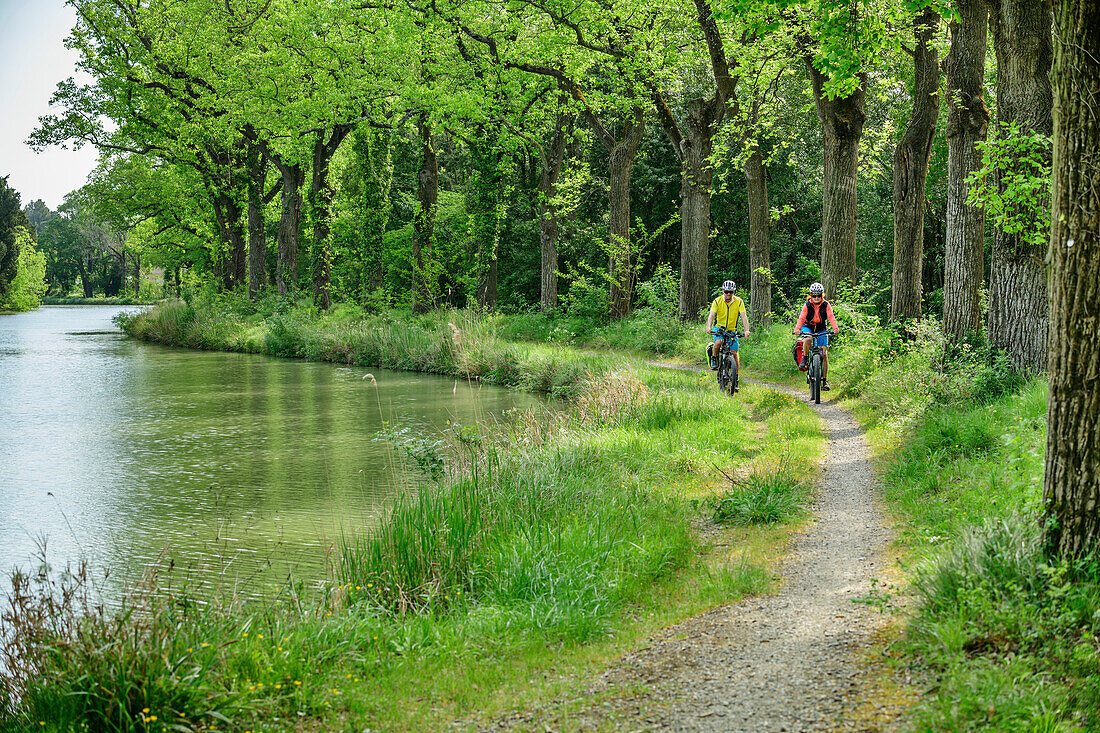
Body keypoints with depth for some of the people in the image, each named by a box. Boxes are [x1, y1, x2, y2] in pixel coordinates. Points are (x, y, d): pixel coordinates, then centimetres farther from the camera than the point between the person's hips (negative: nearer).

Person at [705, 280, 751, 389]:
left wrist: (747, 330, -35)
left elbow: (744, 316, -20)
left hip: (732, 330, 1)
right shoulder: (717, 301, -13)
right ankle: (714, 359, -3)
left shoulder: (739, 302, -11)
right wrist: (709, 327, -43)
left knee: (734, 353, -6)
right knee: (718, 342, -33)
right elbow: (711, 315, -24)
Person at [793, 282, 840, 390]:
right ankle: (805, 358, -11)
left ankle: (824, 380, -4)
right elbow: (801, 318, -23)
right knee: (808, 339, -38)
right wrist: (797, 329, -41)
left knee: (824, 353, -10)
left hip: (821, 330, 1)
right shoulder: (807, 305, -13)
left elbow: (831, 317, -23)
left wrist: (835, 328, -42)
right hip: (808, 327, -1)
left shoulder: (826, 305, -11)